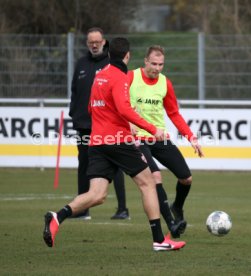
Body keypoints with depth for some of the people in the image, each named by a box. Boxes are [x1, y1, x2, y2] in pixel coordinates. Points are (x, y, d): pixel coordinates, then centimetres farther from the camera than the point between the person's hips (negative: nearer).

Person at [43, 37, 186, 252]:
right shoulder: (119, 77, -9)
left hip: (97, 142, 7)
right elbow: (124, 109, -23)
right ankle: (159, 240, 5)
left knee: (97, 196, -2)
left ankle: (57, 217, -25)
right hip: (118, 140, -7)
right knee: (147, 183, 6)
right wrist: (152, 129, -22)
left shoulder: (99, 76, 17)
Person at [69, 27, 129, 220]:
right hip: (85, 123, 5)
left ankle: (122, 209, -4)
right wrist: (73, 113, 8)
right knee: (84, 165, 8)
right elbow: (75, 90, 17)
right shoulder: (82, 64, 12)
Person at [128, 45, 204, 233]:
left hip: (160, 138, 5)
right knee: (156, 176, -25)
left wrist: (192, 138, 4)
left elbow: (174, 114, 11)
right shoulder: (130, 78, -9)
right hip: (137, 139, -5)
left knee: (186, 178, 1)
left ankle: (177, 209, 33)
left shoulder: (165, 83, 3)